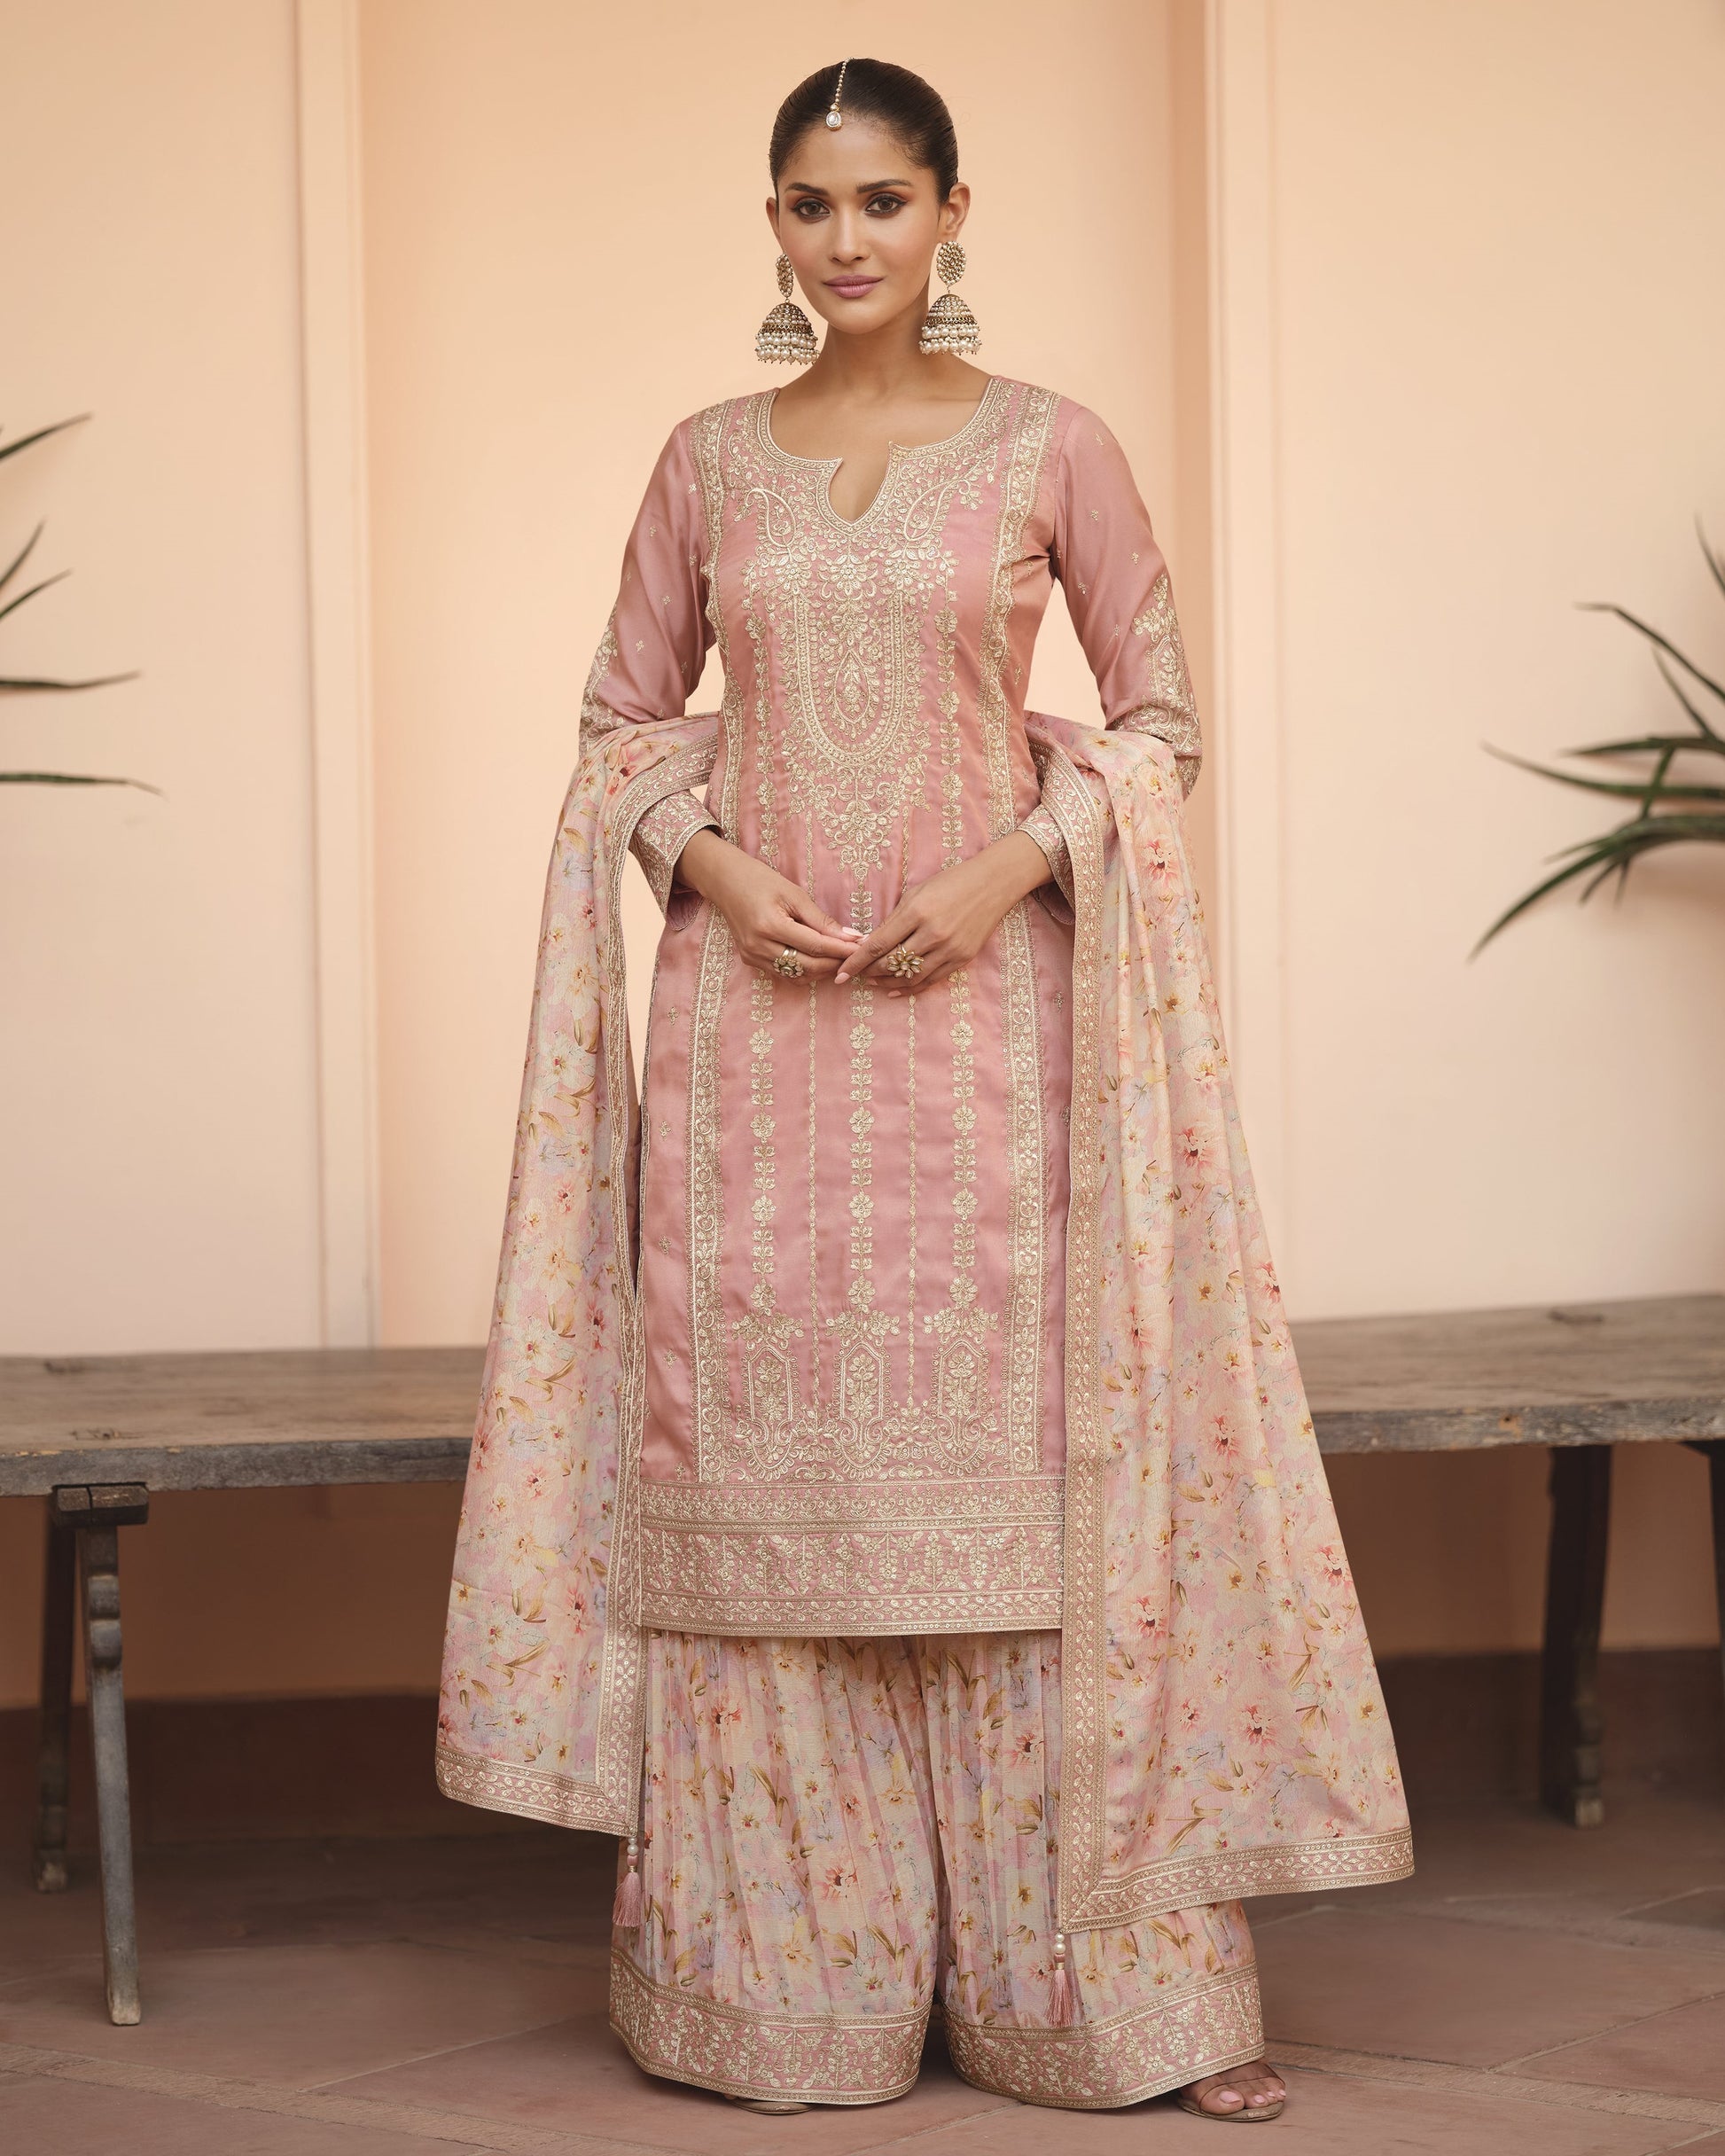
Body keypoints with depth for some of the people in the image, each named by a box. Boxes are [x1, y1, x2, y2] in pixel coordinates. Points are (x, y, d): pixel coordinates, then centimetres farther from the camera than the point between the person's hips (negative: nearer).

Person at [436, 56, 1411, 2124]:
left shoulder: (1051, 447, 2)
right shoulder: (708, 462, 8)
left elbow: (1157, 714, 4)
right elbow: (623, 720, 13)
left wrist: (1017, 863, -11)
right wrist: (710, 862, -5)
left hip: (985, 1004, -2)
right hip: (754, 1011, 2)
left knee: (1016, 1451, -1)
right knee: (760, 1463, 2)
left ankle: (1101, 1972, 8)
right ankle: (791, 1973, 14)